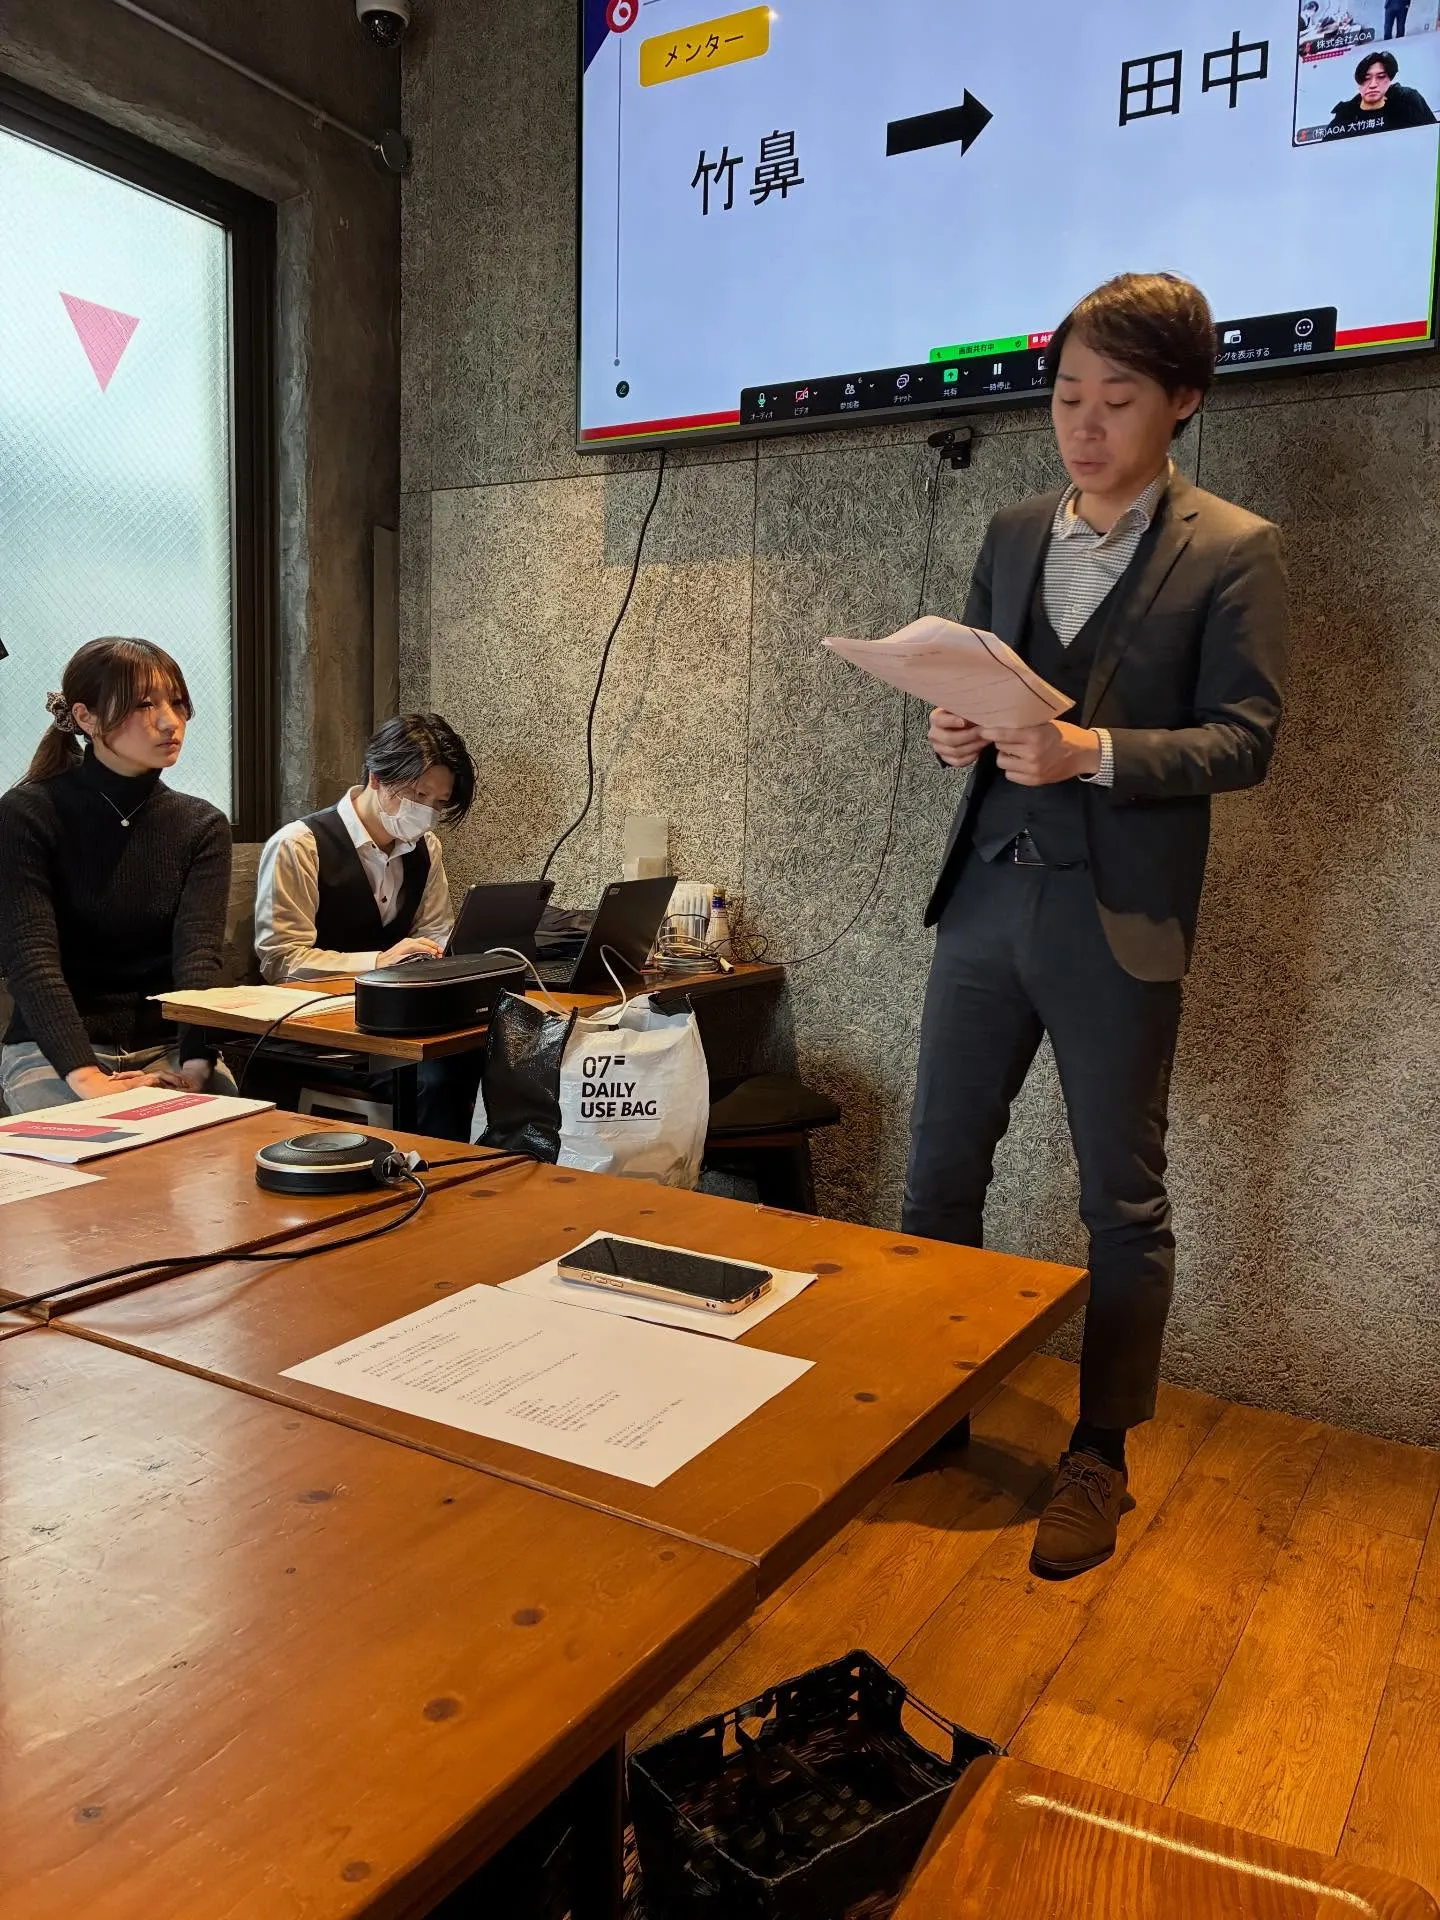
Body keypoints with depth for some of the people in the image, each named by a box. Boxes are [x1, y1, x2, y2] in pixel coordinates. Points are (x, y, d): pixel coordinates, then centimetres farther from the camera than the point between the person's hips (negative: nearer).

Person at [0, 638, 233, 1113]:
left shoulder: (202, 826, 3)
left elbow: (199, 953, -11)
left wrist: (195, 1065, -28)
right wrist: (85, 1076, -32)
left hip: (167, 1047, 3)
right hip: (52, 1050, -3)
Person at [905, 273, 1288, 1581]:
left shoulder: (1233, 553, -2)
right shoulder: (1013, 537, 13)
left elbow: (1244, 740, -9)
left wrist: (1093, 752, -23)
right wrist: (959, 732, -7)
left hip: (1120, 917, -5)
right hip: (989, 894, 5)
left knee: (1123, 1199, 7)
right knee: (940, 1168, 10)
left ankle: (1100, 1460, 23)